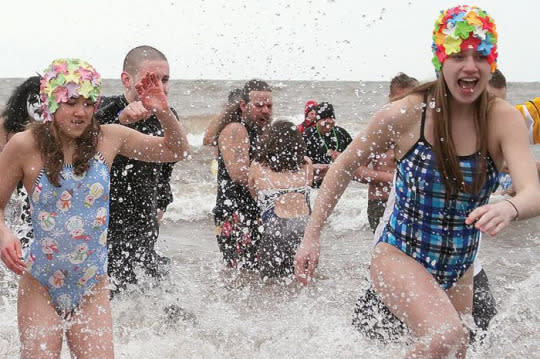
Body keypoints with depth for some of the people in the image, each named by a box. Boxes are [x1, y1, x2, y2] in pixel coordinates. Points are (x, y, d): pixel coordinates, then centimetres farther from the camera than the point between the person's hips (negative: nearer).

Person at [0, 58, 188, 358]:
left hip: (92, 288, 2)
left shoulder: (109, 138, -1)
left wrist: (163, 112, -9)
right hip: (40, 285, -2)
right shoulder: (25, 146, -8)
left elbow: (175, 150, 8)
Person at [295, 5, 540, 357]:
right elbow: (344, 167, -3)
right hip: (400, 256, -4)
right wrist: (311, 237, -5)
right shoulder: (405, 115, -15)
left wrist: (509, 208, -48)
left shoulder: (504, 120, -11)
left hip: (459, 271, 4)